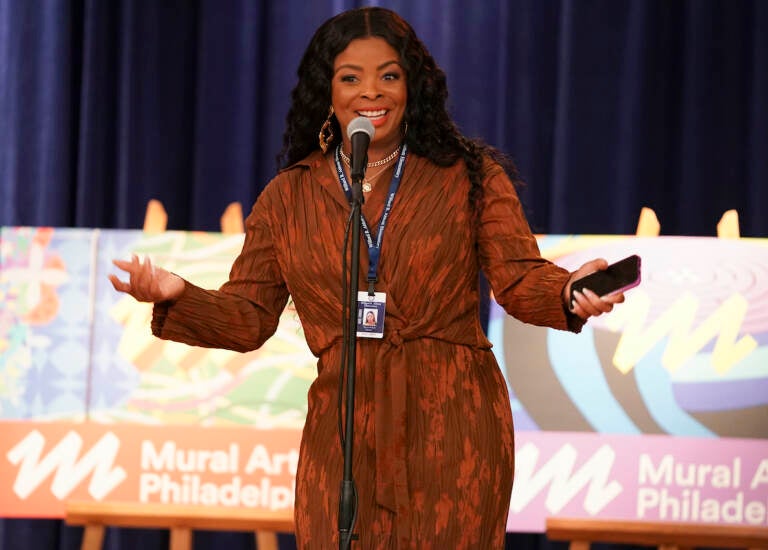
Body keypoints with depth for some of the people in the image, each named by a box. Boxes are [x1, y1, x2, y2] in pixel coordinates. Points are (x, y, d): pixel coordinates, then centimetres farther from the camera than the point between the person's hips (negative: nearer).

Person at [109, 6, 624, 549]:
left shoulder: (469, 177, 5)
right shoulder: (288, 196, 11)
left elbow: (520, 279, -3)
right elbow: (246, 317, 9)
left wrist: (569, 292, -25)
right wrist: (179, 297, -11)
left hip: (454, 431, -1)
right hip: (343, 438, 2)